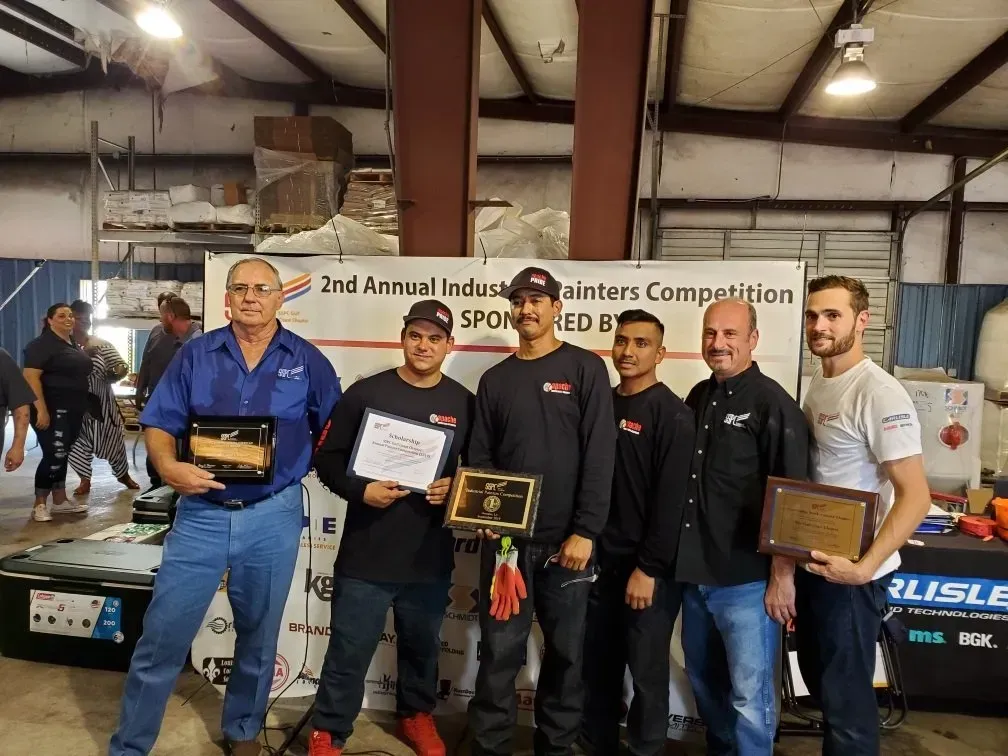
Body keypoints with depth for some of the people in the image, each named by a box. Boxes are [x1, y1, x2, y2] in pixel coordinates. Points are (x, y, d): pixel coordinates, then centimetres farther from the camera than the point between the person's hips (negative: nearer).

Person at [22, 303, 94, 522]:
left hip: (73, 410, 8)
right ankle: (39, 505, -2)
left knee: (62, 455, 13)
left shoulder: (74, 345, 15)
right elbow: (31, 377, -18)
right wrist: (41, 409, -25)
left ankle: (60, 501, 20)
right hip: (52, 410, -8)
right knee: (54, 455, -11)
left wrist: (82, 408, 19)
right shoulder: (41, 344, -10)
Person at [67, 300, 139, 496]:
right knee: (77, 442, 3)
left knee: (113, 439, 9)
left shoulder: (101, 344, 3)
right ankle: (85, 480, 22)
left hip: (101, 402, 1)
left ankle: (123, 474, 30)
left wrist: (114, 374, -19)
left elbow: (121, 366, 2)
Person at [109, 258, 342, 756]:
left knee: (258, 638, 16)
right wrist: (168, 466, -18)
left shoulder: (307, 361, 0)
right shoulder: (196, 354, 1)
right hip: (201, 514, 0)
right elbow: (158, 424, 1)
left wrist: (311, 468, -9)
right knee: (162, 636, 4)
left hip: (273, 516, 0)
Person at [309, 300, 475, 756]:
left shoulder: (464, 403, 1)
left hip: (431, 559, 3)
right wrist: (360, 491, -18)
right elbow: (328, 460, -2)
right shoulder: (365, 393, -5)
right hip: (366, 555, -2)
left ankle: (416, 715, 45)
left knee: (423, 648, 21)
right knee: (349, 653, 9)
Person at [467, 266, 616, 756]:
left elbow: (599, 455, -8)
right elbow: (479, 458, 10)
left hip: (566, 538, -2)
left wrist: (585, 531, -13)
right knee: (499, 651, 6)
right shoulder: (495, 379, 9)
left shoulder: (585, 369, -2)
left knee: (566, 651, 11)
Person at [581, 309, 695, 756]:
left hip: (648, 568, -5)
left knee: (647, 672, 8)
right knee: (597, 667, 15)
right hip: (601, 561, 6)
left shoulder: (672, 414, -10)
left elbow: (671, 499, -15)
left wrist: (649, 568, -17)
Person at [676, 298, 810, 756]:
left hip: (747, 579, -7)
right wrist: (684, 559, 13)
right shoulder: (698, 398, 9)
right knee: (703, 679, 21)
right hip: (695, 572, 7)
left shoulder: (773, 405, -11)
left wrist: (782, 575, -13)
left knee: (749, 694, 6)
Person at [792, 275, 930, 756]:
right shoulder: (817, 384, 7)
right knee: (819, 680, 22)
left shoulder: (879, 394, -19)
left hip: (851, 573, -8)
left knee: (845, 696, 5)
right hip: (812, 562, 8)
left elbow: (915, 495, -22)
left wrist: (864, 568, -27)